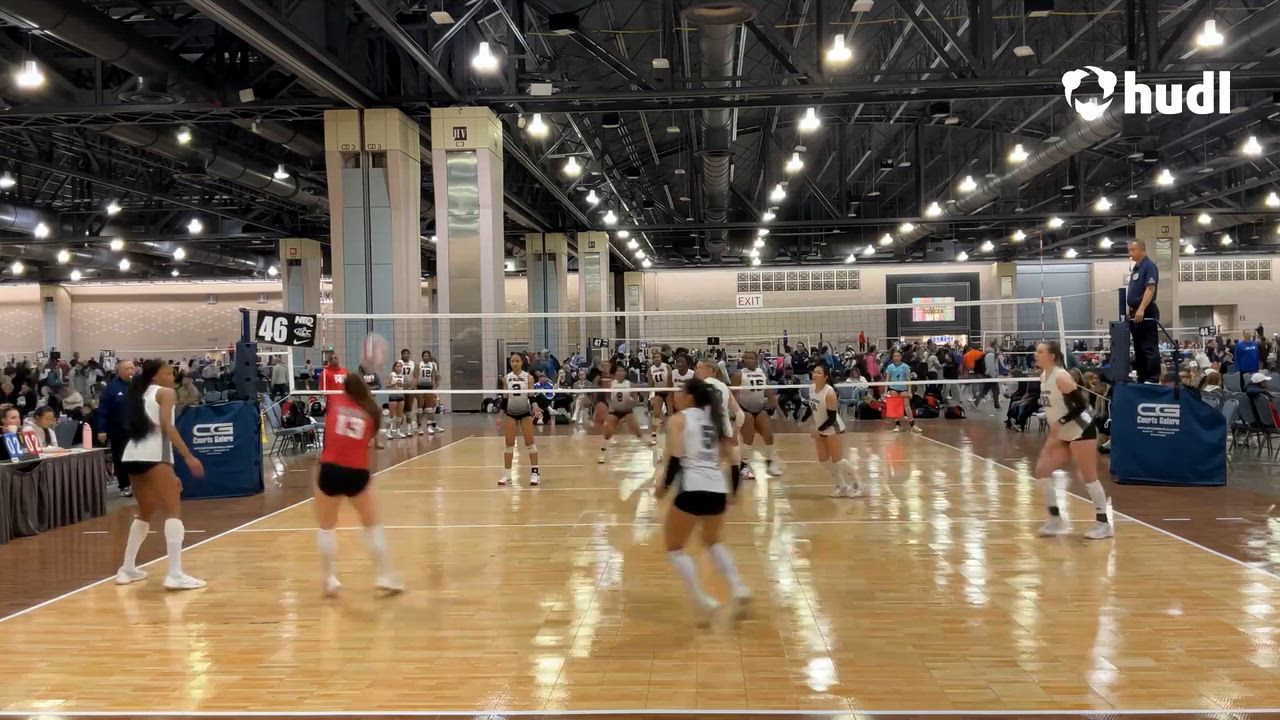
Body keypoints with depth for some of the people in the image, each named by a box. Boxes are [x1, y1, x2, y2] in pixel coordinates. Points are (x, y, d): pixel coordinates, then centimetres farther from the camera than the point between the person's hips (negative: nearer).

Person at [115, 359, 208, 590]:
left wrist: (169, 475, 27)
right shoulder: (165, 393, 6)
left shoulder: (141, 395, 29)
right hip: (153, 455, -8)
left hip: (132, 456, 8)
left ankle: (127, 569, 27)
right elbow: (167, 427, -10)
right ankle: (175, 575, -20)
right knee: (173, 512, -10)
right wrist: (189, 457, -15)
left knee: (146, 513, 24)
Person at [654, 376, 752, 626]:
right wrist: (733, 488, 28)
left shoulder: (679, 419, 2)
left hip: (692, 488, -6)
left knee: (675, 548, 12)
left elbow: (675, 457, -11)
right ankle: (739, 588, 14)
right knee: (713, 542, 30)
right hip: (718, 488, 6)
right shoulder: (714, 419, 19)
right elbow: (729, 456, 18)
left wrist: (664, 486, 0)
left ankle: (702, 602, 0)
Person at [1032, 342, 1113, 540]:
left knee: (1088, 477, -4)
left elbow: (1081, 405, -22)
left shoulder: (1061, 377, -20)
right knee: (1041, 471, 2)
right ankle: (1056, 520, 11)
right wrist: (1053, 429, 14)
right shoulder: (1043, 376, 5)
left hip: (1081, 431, -9)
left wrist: (1060, 422, -27)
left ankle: (1103, 524, 7)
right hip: (1062, 435, 9)